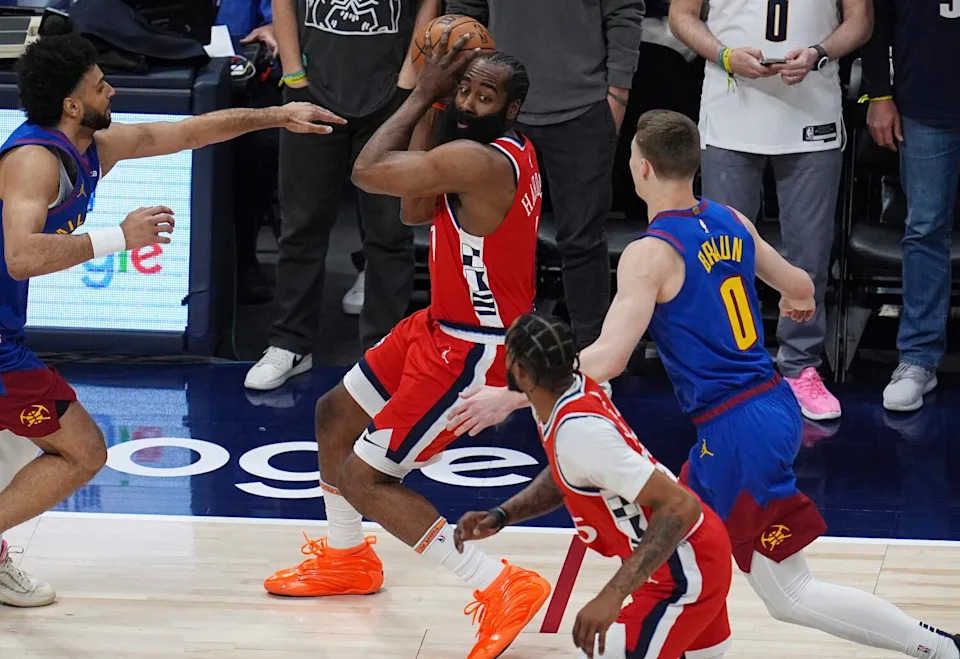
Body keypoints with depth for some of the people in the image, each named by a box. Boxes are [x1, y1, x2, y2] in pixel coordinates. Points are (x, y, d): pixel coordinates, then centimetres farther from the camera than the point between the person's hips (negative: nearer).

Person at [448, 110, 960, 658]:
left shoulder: (650, 254, -15)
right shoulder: (729, 220, 7)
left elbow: (606, 361, -22)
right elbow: (798, 285, 23)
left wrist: (508, 397, -15)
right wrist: (799, 302, 48)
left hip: (738, 430, -8)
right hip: (776, 405, 8)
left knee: (790, 596, 1)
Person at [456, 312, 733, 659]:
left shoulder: (579, 431, -31)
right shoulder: (573, 389, -4)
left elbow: (681, 506, -34)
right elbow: (566, 477, 17)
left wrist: (611, 597, -39)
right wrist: (500, 516, 2)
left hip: (684, 572, -10)